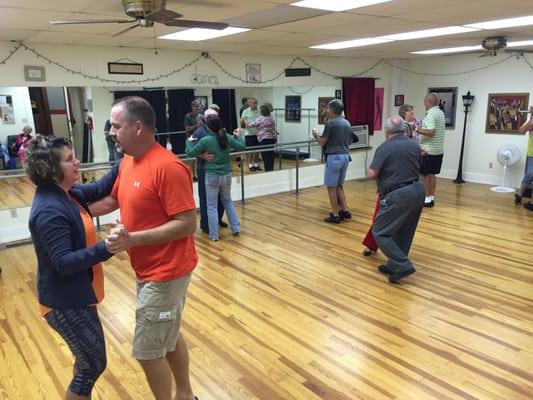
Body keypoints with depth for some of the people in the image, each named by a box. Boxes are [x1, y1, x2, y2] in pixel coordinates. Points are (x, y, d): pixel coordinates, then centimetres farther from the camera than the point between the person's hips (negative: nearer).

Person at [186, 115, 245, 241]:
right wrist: (238, 136, 24)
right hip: (226, 175, 4)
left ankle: (214, 235, 10)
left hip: (212, 176, -4)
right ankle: (235, 228, 23)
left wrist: (189, 142, 11)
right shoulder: (228, 138, -4)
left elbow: (190, 153, -8)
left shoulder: (205, 140, -15)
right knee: (228, 201, 22)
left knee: (212, 205, 7)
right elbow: (242, 147, 8)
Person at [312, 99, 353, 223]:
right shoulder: (347, 123, 10)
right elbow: (350, 141, 18)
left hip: (334, 157, -8)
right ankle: (345, 211, 17)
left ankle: (335, 215, 5)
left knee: (331, 187, 2)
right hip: (345, 156, 8)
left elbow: (322, 142, -10)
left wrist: (316, 135, 9)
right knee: (338, 186, 18)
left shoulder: (330, 123, -13)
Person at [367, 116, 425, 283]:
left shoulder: (385, 147, -10)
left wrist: (369, 169, 7)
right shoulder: (415, 144, 10)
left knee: (380, 232, 1)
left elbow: (371, 174, -15)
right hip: (418, 190, 8)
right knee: (404, 232, 17)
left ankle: (403, 265, -3)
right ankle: (394, 265, 25)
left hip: (398, 195, -8)